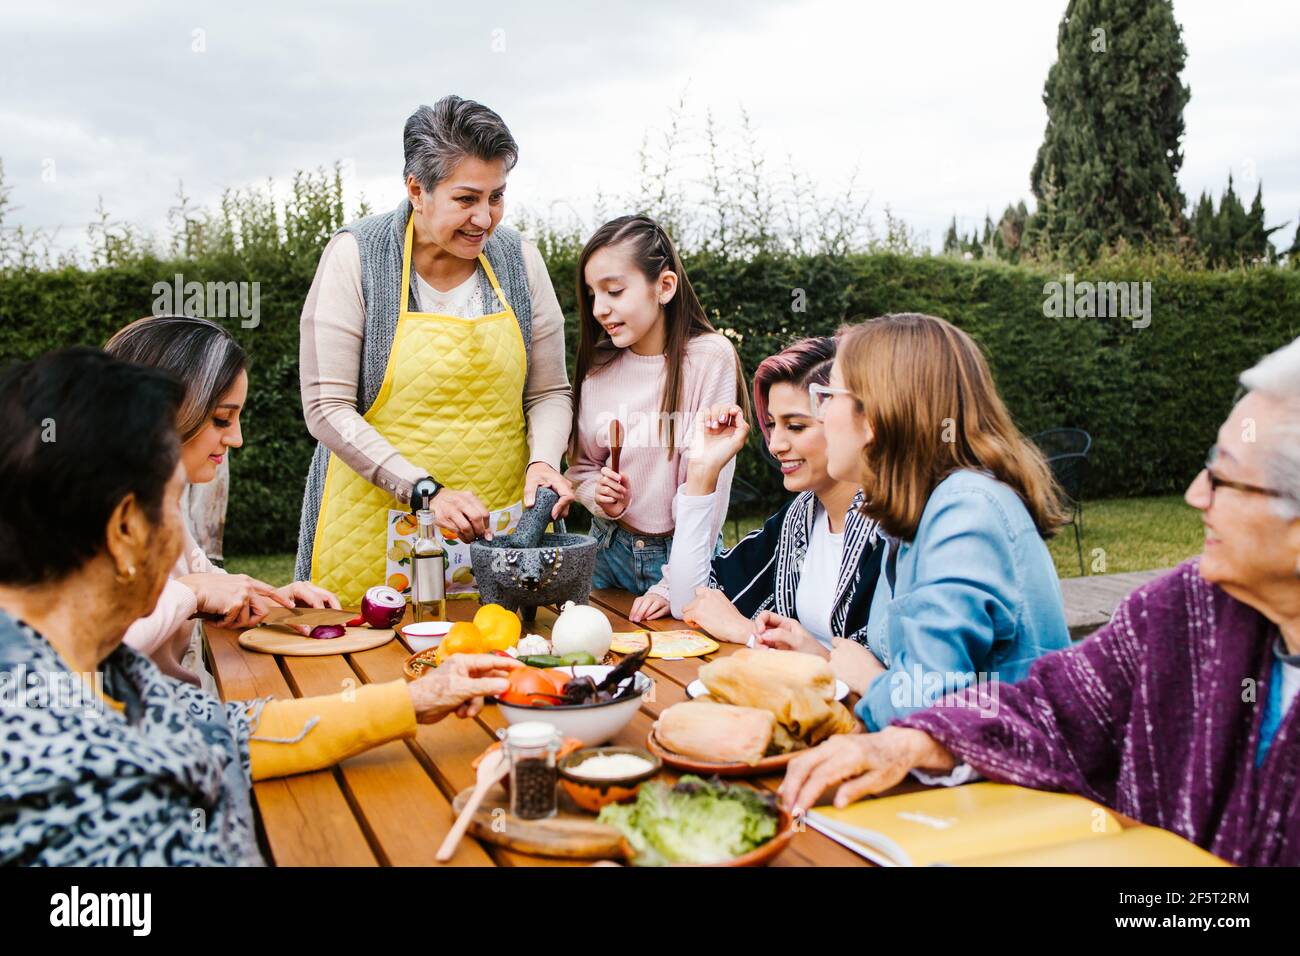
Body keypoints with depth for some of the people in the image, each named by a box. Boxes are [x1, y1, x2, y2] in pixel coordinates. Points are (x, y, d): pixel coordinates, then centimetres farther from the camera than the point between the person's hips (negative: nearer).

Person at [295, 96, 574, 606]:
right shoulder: (355, 255, -8)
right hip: (378, 520, -2)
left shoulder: (519, 259, 2)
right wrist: (426, 491, -19)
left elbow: (549, 392, 9)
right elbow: (327, 409, -11)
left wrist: (543, 462, -11)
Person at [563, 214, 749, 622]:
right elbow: (582, 465, 10)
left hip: (678, 555, -4)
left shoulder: (711, 357, -15)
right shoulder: (599, 364, -1)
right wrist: (601, 497, -12)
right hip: (609, 548, 4)